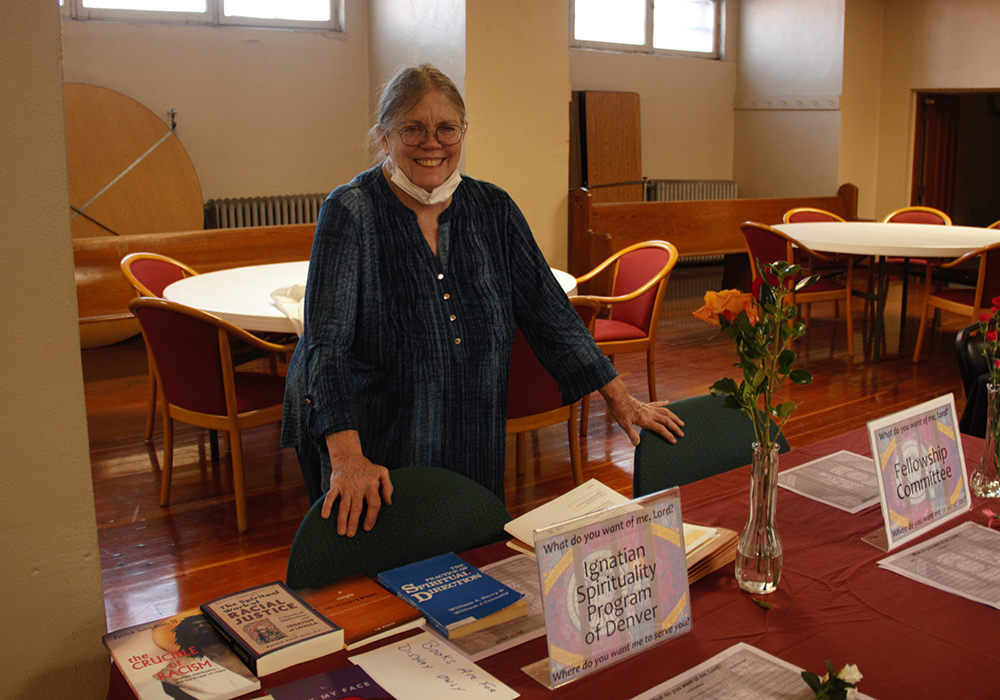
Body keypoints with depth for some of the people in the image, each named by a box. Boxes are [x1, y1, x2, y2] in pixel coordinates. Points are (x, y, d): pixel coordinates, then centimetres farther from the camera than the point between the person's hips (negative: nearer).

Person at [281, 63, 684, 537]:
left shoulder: (492, 209, 2)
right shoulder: (351, 213, -13)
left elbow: (549, 313, 4)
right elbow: (327, 343, -22)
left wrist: (619, 399, 1)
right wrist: (347, 458, -34)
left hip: (474, 450, 4)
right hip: (377, 454, -4)